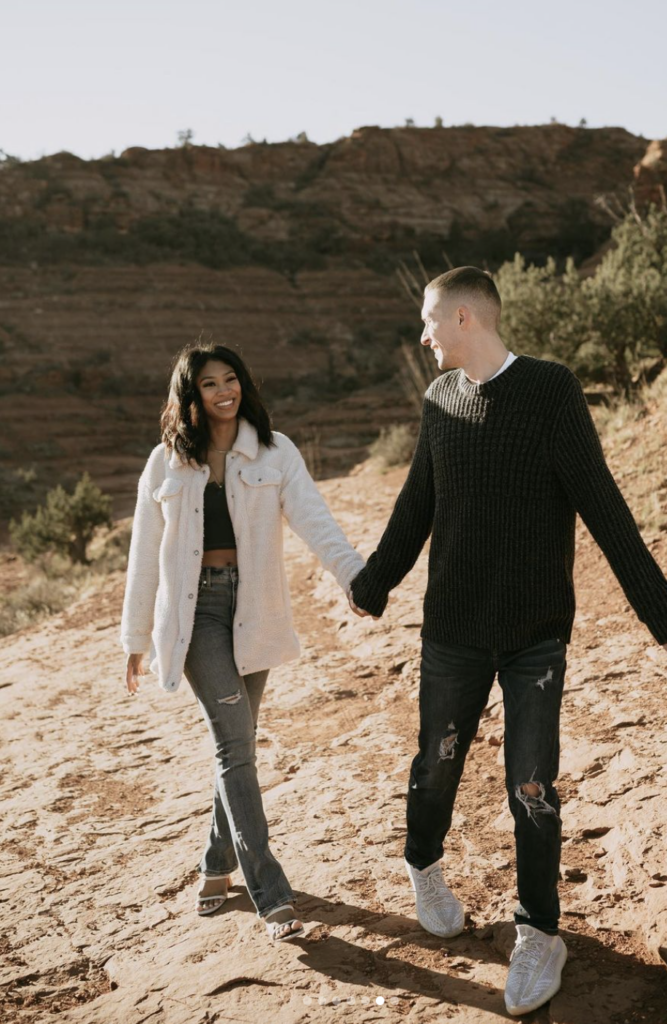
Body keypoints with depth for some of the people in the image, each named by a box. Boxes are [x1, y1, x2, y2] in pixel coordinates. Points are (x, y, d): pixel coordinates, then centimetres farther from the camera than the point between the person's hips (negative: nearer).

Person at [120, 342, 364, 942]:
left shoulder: (274, 452, 0)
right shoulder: (167, 463, 2)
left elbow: (314, 521, -13)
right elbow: (146, 554, 7)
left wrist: (358, 575, -30)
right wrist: (136, 639, 9)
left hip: (253, 609, 2)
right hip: (196, 610, -1)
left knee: (235, 744, 10)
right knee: (235, 744, -10)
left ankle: (218, 864, 31)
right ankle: (272, 896, -9)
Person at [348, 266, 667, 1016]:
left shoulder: (552, 392, -12)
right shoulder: (440, 400, 1)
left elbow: (603, 507, -14)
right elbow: (416, 507, 12)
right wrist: (373, 587, 21)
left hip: (537, 635, -3)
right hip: (453, 630, 3)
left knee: (532, 790, -1)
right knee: (437, 765, 15)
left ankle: (540, 935, 19)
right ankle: (424, 866, 44)